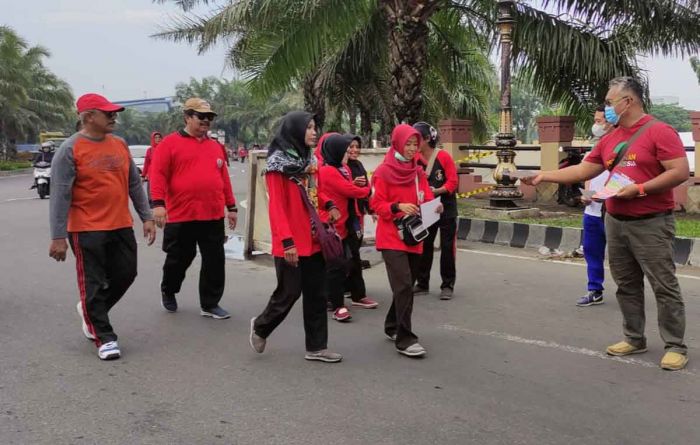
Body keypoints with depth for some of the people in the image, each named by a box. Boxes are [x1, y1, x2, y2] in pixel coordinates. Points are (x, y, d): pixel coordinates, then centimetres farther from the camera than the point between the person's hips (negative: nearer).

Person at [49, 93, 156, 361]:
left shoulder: (120, 145, 8)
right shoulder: (70, 149, -9)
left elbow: (134, 184, 14)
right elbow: (60, 195, -12)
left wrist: (146, 217, 10)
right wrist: (58, 237, -15)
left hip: (121, 226, 6)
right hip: (86, 230, -6)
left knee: (126, 275, 12)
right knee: (93, 284, 1)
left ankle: (91, 310, 36)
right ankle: (104, 338, 13)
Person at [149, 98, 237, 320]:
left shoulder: (215, 146, 13)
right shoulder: (170, 143, -3)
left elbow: (224, 178, 16)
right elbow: (158, 174, -9)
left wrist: (231, 206, 14)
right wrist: (158, 203, -20)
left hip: (213, 216, 4)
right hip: (181, 216, -4)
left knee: (215, 261, 4)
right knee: (179, 259, 11)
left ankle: (210, 304, 16)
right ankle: (168, 292, 39)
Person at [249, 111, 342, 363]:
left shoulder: (307, 160, 14)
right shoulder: (278, 163, -10)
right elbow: (276, 207, -15)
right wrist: (287, 241, -20)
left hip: (313, 240, 8)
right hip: (291, 244, -7)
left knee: (316, 294, 8)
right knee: (289, 292, 1)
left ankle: (316, 347, 16)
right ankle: (260, 327, 27)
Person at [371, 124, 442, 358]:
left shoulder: (418, 172, 11)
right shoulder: (383, 172, -7)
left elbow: (426, 199, 11)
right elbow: (376, 204, -8)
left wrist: (434, 206, -11)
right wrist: (397, 207, -23)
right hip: (391, 238, -7)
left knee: (407, 285, 13)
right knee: (404, 286, -14)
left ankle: (392, 327, 30)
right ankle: (405, 339, -9)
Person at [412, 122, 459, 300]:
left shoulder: (444, 156, -13)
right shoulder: (415, 160, -1)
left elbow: (453, 182, -15)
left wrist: (437, 191, -28)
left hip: (446, 208, -4)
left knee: (447, 247, 3)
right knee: (424, 246, 10)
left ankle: (447, 285, 12)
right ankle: (422, 283, 21)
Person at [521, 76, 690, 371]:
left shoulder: (660, 131, -10)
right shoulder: (609, 139, 12)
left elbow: (680, 172, -15)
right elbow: (582, 171, 16)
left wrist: (639, 189, -21)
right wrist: (544, 177, 11)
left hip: (650, 224, -7)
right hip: (615, 222, 7)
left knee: (664, 286, -2)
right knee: (626, 285, 12)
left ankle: (676, 346, 7)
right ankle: (634, 339, 23)